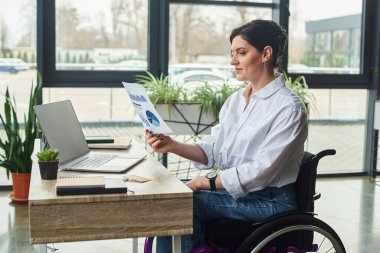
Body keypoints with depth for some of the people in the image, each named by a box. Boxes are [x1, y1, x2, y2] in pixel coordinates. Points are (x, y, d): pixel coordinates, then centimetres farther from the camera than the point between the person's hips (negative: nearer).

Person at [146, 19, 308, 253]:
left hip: (270, 201, -7)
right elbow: (211, 151, 6)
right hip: (233, 189, 7)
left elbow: (261, 171, -20)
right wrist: (173, 146, -10)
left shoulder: (289, 108, -14)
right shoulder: (235, 100, 10)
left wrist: (207, 182, -18)